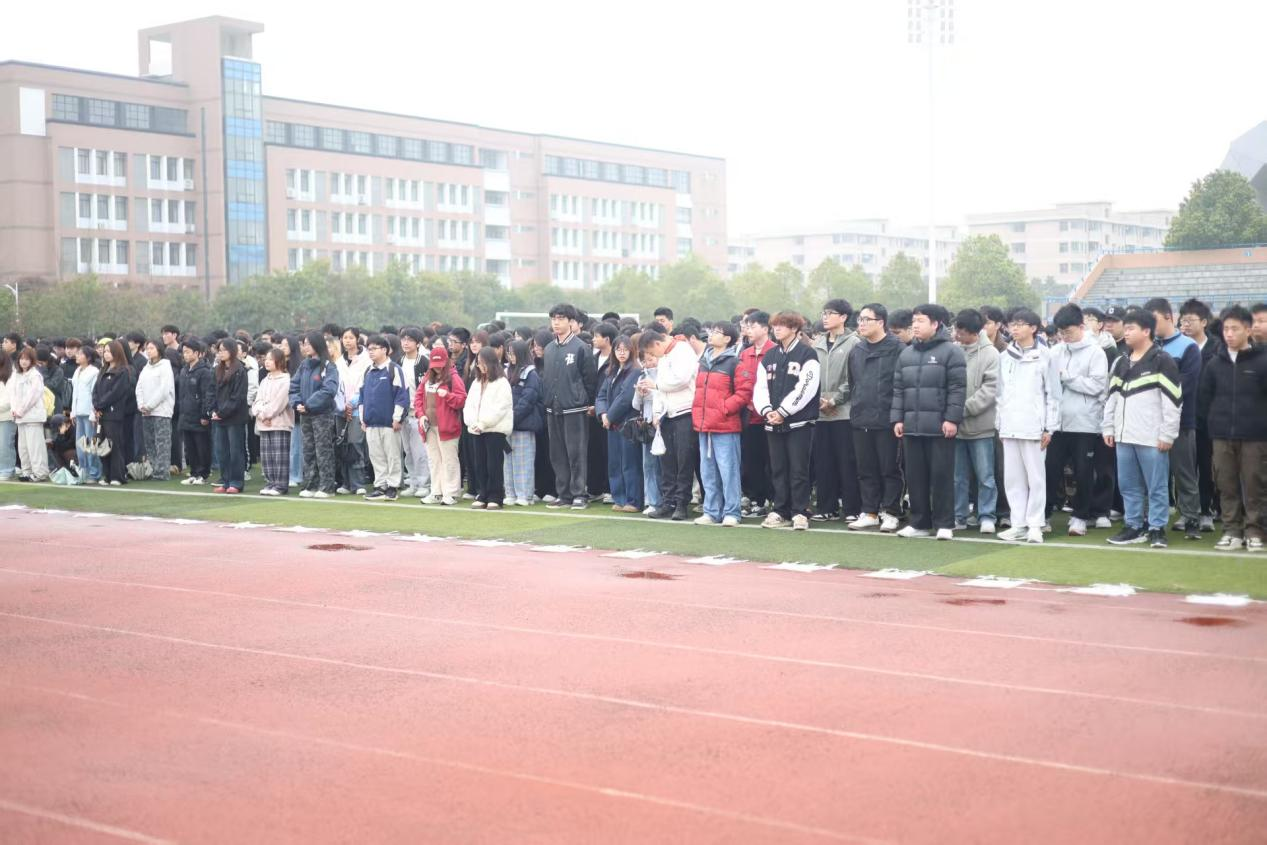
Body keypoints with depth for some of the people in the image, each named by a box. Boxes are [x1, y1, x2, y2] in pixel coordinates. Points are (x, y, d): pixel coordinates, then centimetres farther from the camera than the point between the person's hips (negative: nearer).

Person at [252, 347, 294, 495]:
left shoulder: (285, 380, -6)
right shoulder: (264, 381, 18)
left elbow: (279, 402, -14)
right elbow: (258, 400, 11)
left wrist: (266, 414, -9)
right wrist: (261, 415, -7)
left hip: (280, 423, -7)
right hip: (264, 424, 7)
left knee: (280, 456, -7)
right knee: (265, 456, 8)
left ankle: (281, 485, -5)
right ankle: (270, 483, 14)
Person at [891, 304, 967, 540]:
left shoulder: (951, 352, -4)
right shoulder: (906, 354, 15)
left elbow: (957, 388, -9)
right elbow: (898, 389, 15)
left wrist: (952, 418, -15)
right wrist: (897, 418, 7)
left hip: (939, 426, -6)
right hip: (911, 426, 6)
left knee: (941, 475, -2)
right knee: (915, 476, 8)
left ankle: (944, 524, 5)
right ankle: (919, 522, 17)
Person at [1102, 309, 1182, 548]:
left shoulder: (1163, 362, -7)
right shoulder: (1121, 363, 15)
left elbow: (1173, 401, -11)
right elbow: (1112, 398, 19)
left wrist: (1168, 434, -14)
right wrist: (1108, 427, 12)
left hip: (1152, 438, -7)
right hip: (1124, 436, 7)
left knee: (1156, 486, 0)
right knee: (1128, 485, 11)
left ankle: (1157, 529, 8)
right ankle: (1134, 526, 20)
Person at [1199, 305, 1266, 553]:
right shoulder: (1216, 362, 4)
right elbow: (1205, 395, 13)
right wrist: (1217, 420, 7)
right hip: (1222, 436, 3)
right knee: (1227, 486, 6)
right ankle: (1232, 530, 14)